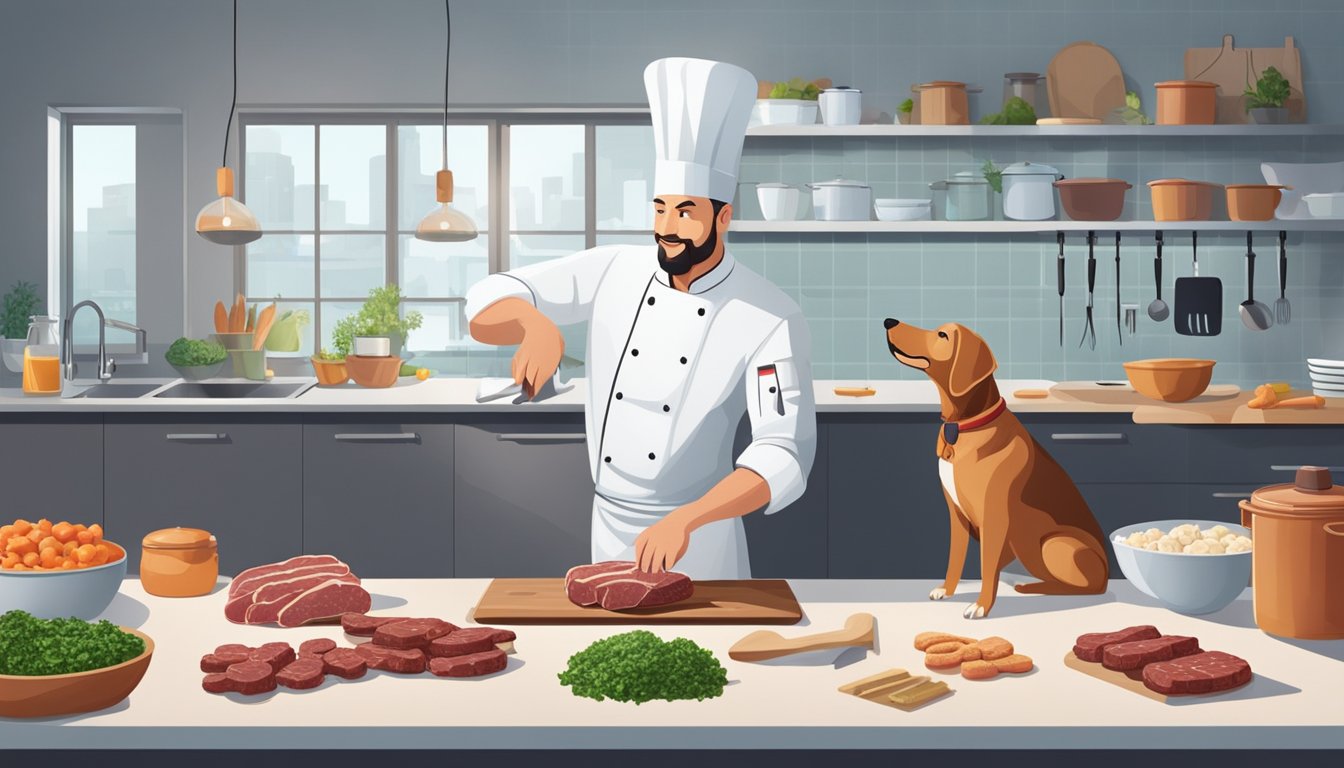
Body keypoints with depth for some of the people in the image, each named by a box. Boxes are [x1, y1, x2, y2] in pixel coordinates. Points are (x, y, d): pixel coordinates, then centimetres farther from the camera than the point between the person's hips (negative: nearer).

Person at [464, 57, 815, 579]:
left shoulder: (770, 319, -15)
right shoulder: (613, 273, -4)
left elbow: (785, 455, -22)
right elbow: (486, 305, -7)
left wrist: (685, 521, -36)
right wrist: (537, 324, -30)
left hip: (700, 549, -3)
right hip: (608, 534, 3)